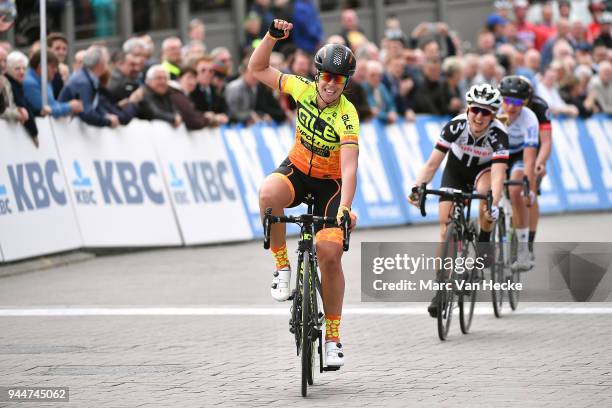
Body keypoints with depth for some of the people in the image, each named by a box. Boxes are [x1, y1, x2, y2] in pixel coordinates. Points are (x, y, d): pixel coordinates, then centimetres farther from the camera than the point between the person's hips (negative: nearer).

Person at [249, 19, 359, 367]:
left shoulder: (347, 117, -26)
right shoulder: (305, 90, -14)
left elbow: (349, 168, -38)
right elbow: (259, 69, -4)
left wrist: (345, 209, -52)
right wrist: (272, 36, -20)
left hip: (330, 183, -2)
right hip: (296, 170, 2)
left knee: (330, 254, -13)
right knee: (269, 194, -35)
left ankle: (333, 337, 2)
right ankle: (282, 265, -16)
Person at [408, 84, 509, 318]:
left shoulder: (498, 134, -33)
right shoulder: (456, 126, -30)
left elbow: (498, 174, -41)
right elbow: (433, 163, -30)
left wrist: (494, 204, -57)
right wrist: (417, 187, -45)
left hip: (484, 170, -1)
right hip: (455, 171, 1)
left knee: (485, 191, -38)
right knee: (446, 228, -9)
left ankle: (484, 244, -13)